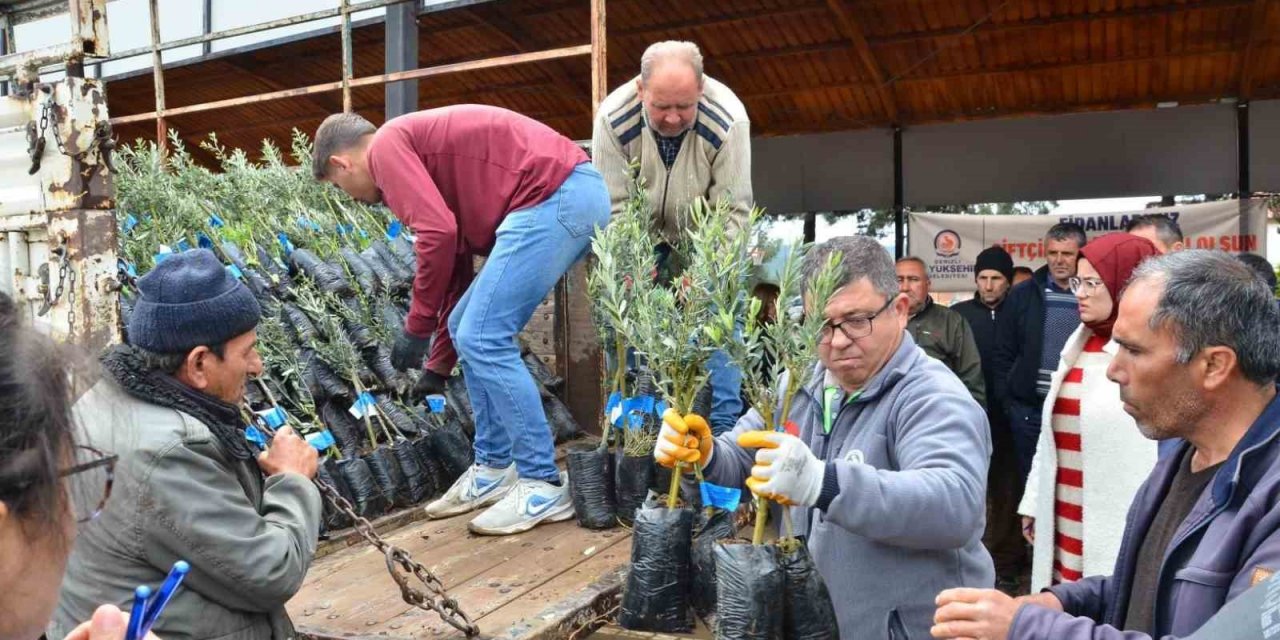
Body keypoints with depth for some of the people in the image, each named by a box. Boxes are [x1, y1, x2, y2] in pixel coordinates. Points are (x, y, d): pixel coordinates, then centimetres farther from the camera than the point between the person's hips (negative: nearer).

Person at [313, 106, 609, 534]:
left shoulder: (387, 146, 1)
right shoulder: (423, 150, 28)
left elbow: (438, 234, -16)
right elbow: (458, 267, 31)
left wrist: (416, 328, -3)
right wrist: (438, 367, 37)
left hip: (554, 197, -10)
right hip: (574, 196, 10)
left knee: (483, 340, -6)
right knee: (470, 332, 15)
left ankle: (545, 486, 4)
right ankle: (495, 468, 23)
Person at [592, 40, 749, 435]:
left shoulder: (728, 120, -30)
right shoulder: (613, 118, -27)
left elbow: (733, 211, -23)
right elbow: (614, 208, -20)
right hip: (644, 234, 1)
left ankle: (723, 426, -1)